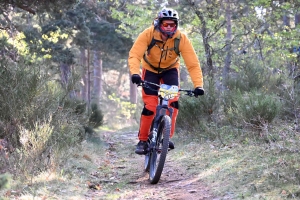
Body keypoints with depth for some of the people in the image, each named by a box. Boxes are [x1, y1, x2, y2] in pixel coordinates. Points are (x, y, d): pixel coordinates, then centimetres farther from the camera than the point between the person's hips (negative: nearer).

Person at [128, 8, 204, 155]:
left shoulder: (182, 39, -28)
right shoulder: (148, 34, -30)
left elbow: (193, 64, -29)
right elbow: (134, 55, -36)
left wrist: (198, 85, -41)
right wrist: (135, 73, -55)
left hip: (170, 70, 1)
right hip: (150, 69, -1)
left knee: (173, 101, -21)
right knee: (150, 106, -14)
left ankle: (167, 137, -9)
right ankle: (143, 140, 1)